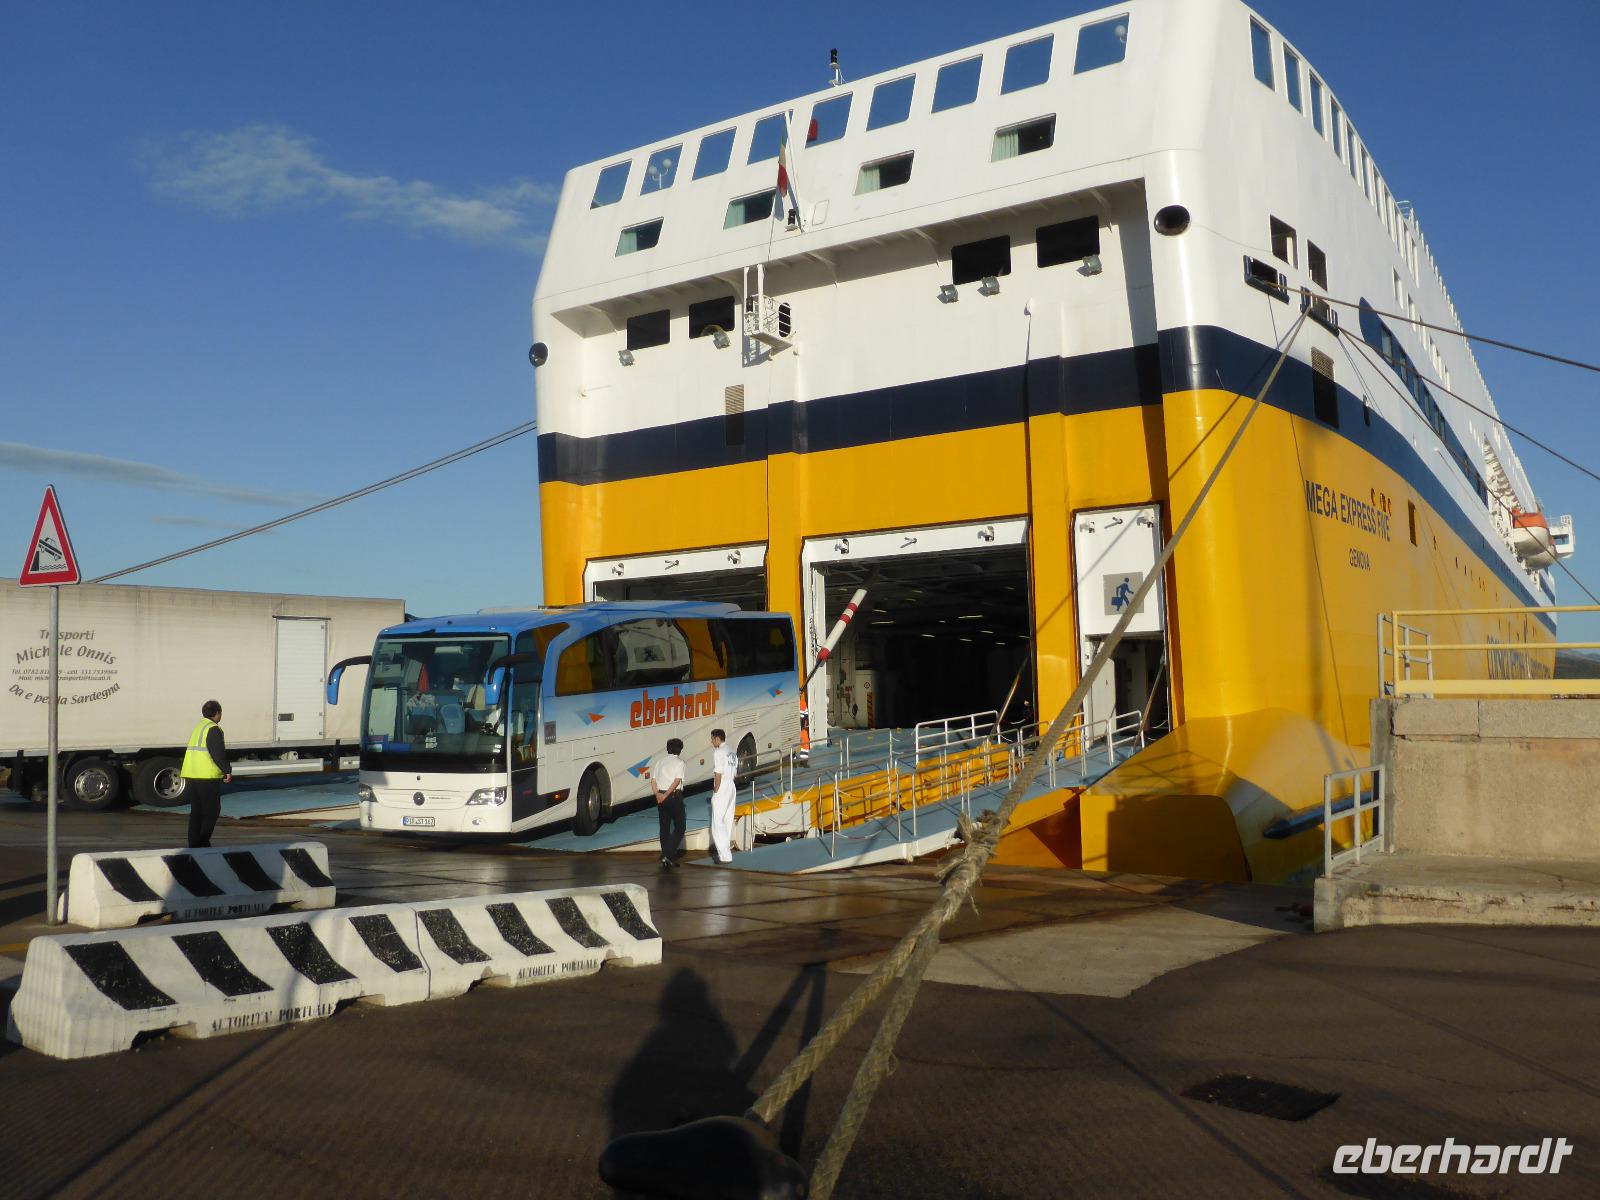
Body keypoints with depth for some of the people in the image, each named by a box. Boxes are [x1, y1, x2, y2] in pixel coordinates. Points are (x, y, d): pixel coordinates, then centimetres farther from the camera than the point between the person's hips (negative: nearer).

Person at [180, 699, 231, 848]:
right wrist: (227, 770, -12)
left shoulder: (198, 728, 20)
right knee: (212, 809, -2)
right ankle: (203, 842, -7)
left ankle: (194, 843, 14)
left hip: (191, 775, 9)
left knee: (196, 810, 13)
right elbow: (218, 753, -17)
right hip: (208, 776, -9)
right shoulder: (213, 729, -9)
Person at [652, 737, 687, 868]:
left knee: (664, 826, 13)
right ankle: (668, 855, -11)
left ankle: (665, 857, 16)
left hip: (661, 797, 6)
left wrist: (658, 794, -6)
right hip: (674, 796, -5)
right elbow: (677, 781, -16)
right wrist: (665, 795, -15)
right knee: (680, 826, 3)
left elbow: (653, 780, 4)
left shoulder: (660, 761, 10)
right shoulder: (679, 762, -5)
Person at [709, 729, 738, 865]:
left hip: (722, 789, -9)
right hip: (732, 787, 9)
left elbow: (718, 774, -17)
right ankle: (726, 847, 26)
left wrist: (716, 791, -11)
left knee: (718, 823, -6)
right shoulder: (731, 752, 13)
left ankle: (725, 856, -10)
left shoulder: (718, 753, -13)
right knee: (728, 820, 16)